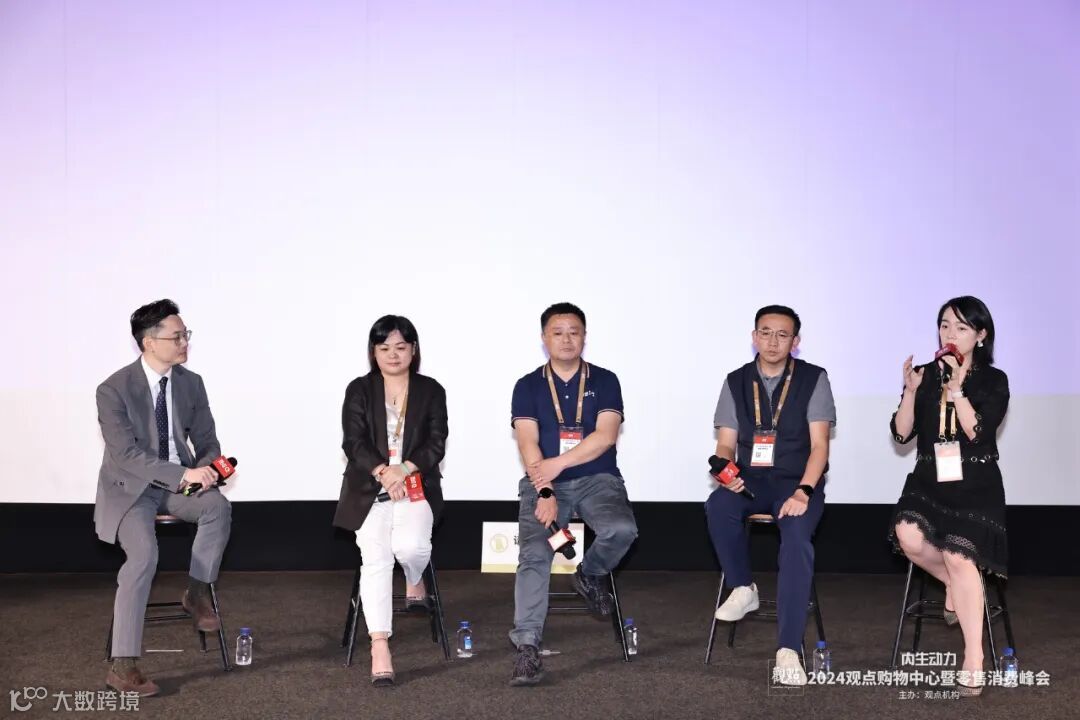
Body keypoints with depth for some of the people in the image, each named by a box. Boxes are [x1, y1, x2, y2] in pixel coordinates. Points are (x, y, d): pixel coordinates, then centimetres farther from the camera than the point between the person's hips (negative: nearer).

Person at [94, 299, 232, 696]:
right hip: (129, 487, -4)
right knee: (144, 553, -30)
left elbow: (207, 441, 7)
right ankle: (123, 665, -26)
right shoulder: (114, 390, -16)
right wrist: (183, 474, -33)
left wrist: (207, 468, -18)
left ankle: (197, 593, -8)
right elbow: (126, 455, -23)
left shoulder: (191, 383, 0)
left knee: (218, 506, -30)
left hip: (178, 483, 4)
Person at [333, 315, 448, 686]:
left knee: (410, 545, -26)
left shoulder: (431, 391, 9)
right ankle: (379, 649, -20)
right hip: (369, 488, 0)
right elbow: (354, 443, -2)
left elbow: (436, 444, 1)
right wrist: (382, 472, -19)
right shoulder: (359, 390, 7)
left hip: (415, 486, 0)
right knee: (375, 558, -18)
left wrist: (404, 470, -16)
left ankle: (414, 582, 12)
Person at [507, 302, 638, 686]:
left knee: (621, 529, -30)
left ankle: (591, 575, 4)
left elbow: (605, 436, -7)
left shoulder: (604, 381, 6)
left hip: (597, 479, 0)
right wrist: (545, 492, -19)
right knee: (534, 553, -24)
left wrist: (559, 463, -16)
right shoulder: (528, 386, 7)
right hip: (542, 483, 0)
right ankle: (527, 648, -28)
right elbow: (528, 444, -4)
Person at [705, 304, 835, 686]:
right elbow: (726, 444, 7)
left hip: (798, 481, -2)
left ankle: (788, 651, -34)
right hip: (751, 480, 3)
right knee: (718, 506, -32)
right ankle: (743, 590, -8)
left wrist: (803, 491, -23)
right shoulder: (736, 382, 8)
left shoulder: (814, 379, 0)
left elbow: (819, 445, -7)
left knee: (797, 536, -33)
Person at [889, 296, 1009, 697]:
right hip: (929, 480, 3)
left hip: (975, 485, -3)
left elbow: (977, 432, -13)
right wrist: (911, 390, -13)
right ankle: (956, 584, 6)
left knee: (958, 557, -22)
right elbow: (901, 434, 0)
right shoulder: (925, 376, 7)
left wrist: (956, 389, -20)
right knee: (908, 534, -27)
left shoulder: (993, 381, 1)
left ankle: (973, 660, -13)